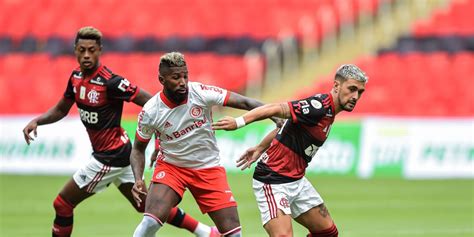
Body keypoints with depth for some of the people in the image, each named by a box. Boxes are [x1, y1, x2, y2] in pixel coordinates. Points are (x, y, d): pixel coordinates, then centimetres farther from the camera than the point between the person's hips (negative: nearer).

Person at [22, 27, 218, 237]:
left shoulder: (110, 82, -21)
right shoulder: (76, 76, 3)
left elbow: (150, 103, -19)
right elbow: (60, 110, 17)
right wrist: (36, 121, 0)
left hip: (110, 157, -8)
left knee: (63, 204, -2)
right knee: (145, 205, 16)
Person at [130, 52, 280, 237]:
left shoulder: (201, 93, -17)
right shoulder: (150, 112, -14)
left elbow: (245, 103, -17)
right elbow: (138, 149, 0)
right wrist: (138, 179, -15)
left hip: (209, 168, 1)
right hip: (170, 167, -1)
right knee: (150, 222, -24)